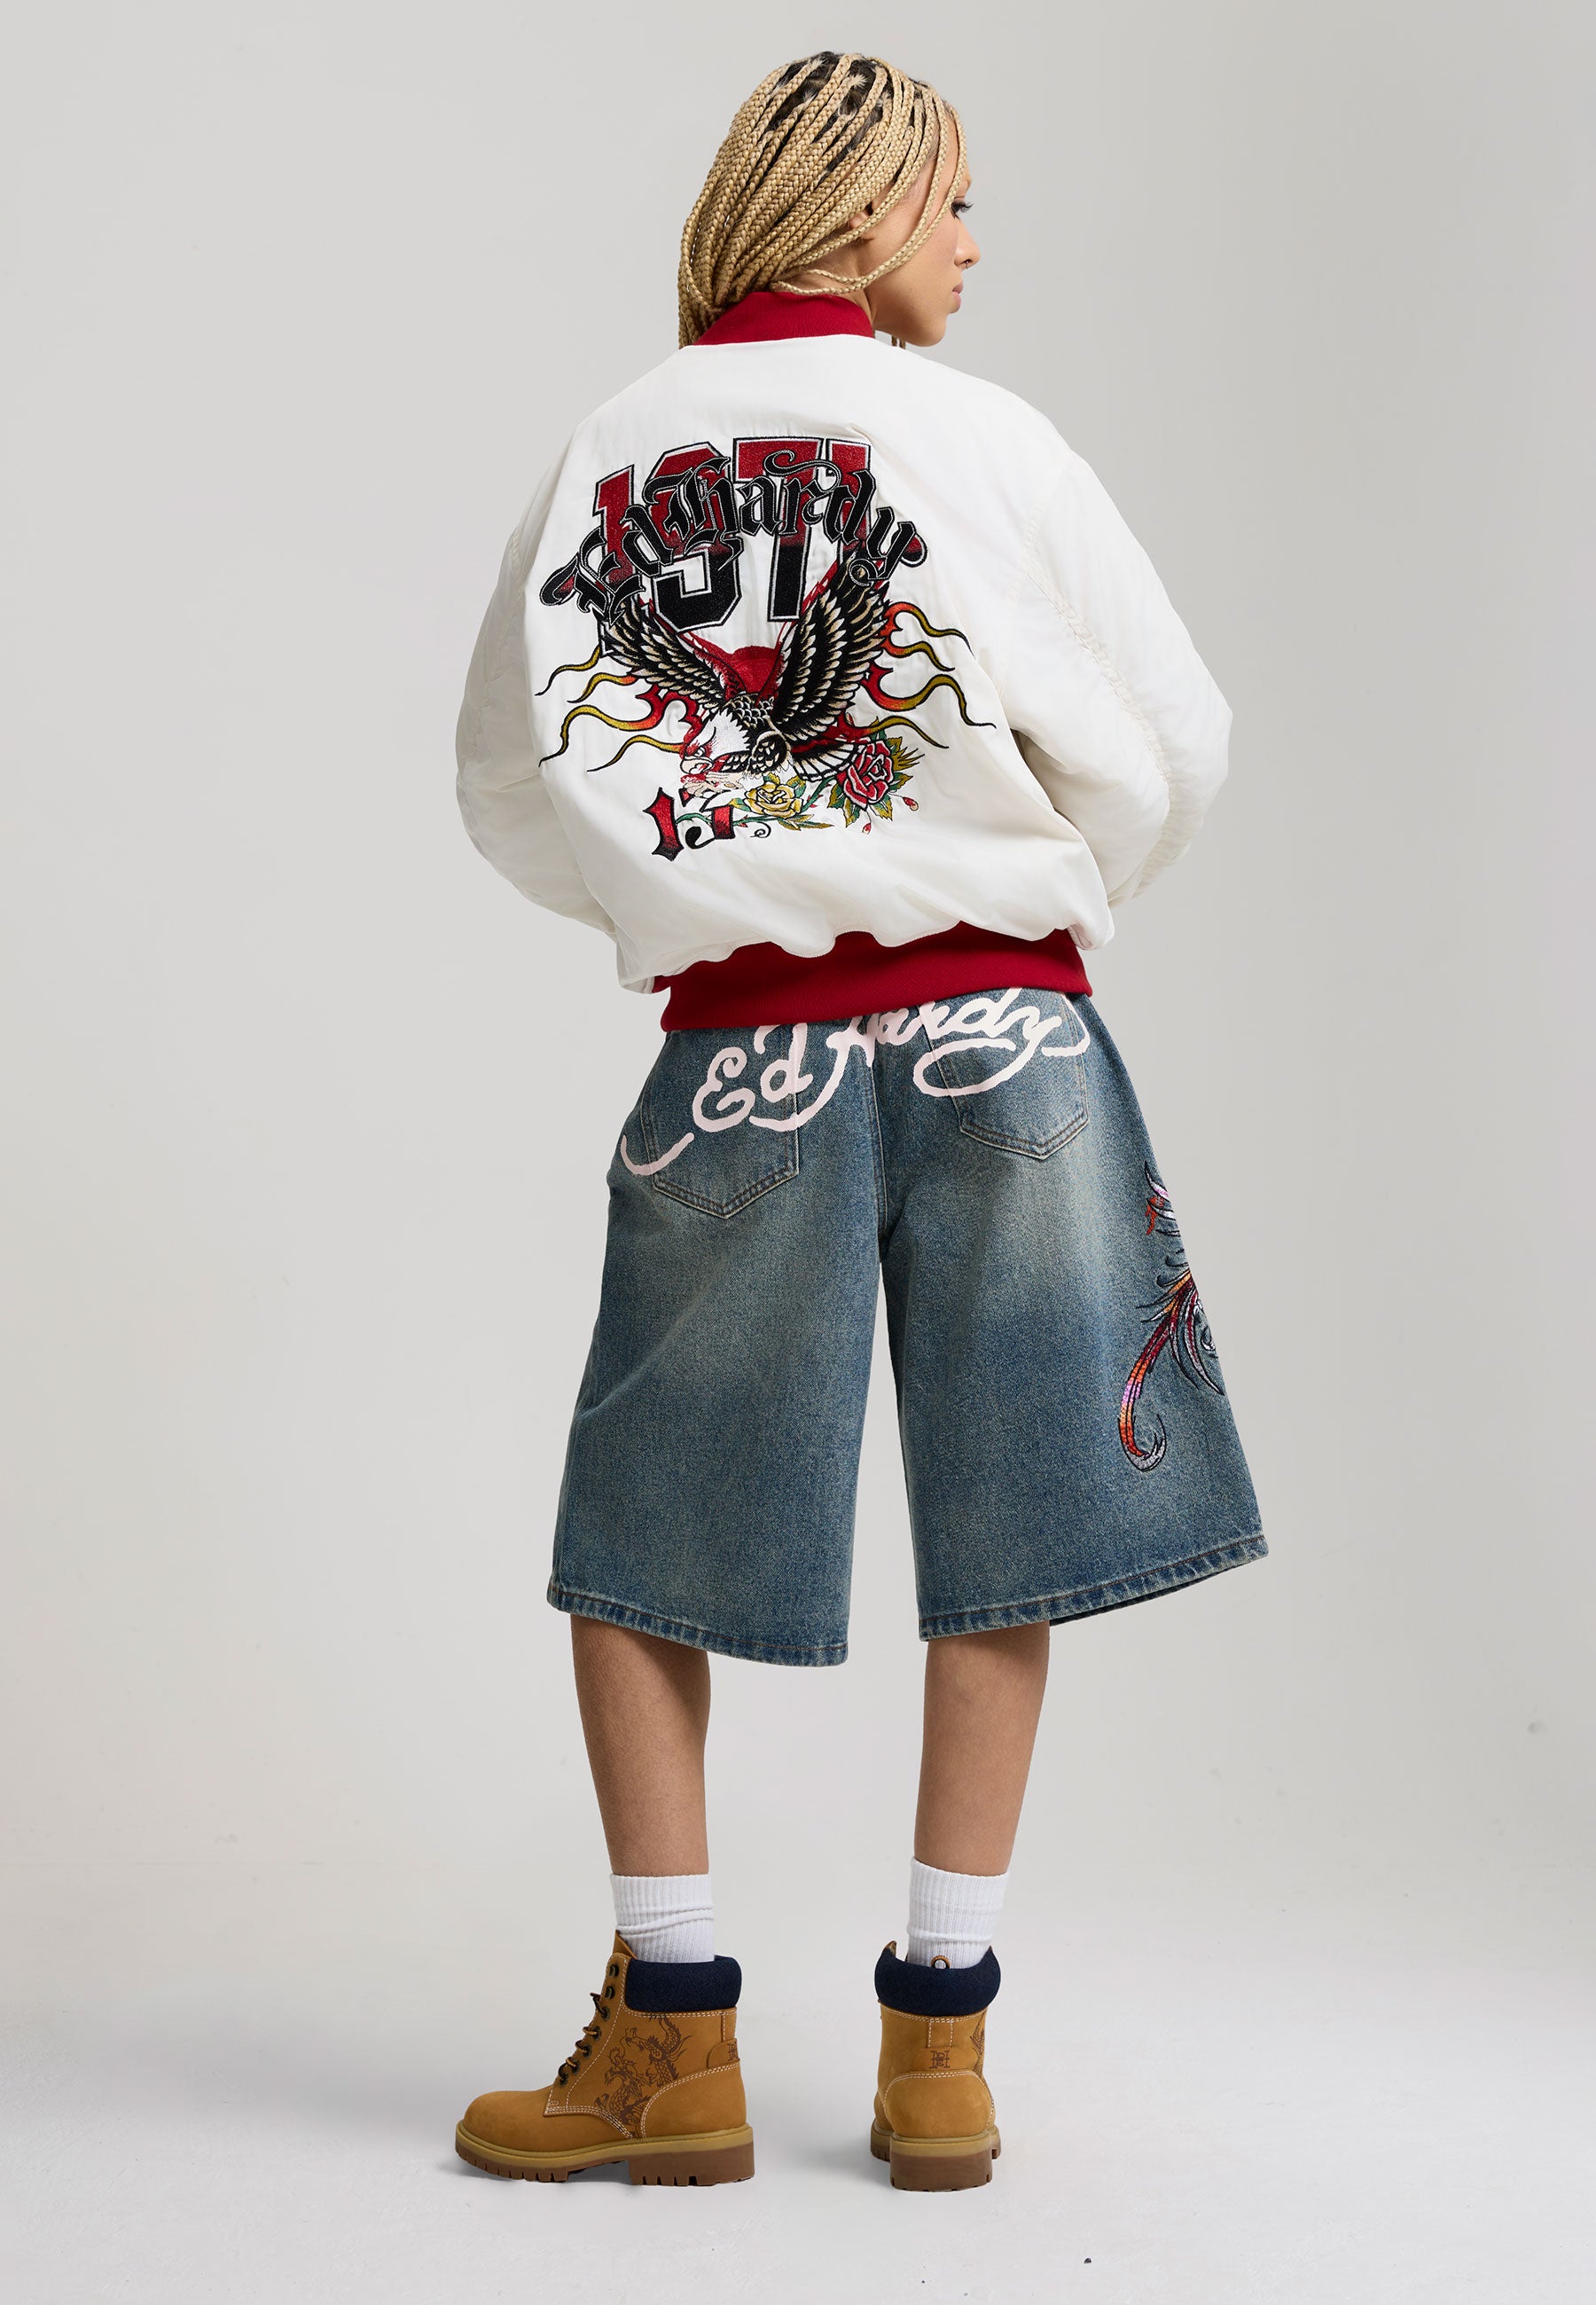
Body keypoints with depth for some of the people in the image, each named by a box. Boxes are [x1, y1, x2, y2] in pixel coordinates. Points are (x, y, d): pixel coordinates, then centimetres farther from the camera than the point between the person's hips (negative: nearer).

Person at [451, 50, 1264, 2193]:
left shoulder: (608, 453, 5)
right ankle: (938, 2047, 13)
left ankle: (674, 2039, 14)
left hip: (742, 1053, 1)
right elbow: (1172, 744, 1)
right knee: (999, 1535, 8)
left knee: (636, 1548, 12)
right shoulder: (984, 437, -1)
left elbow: (512, 775, 8)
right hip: (1001, 1036, -1)